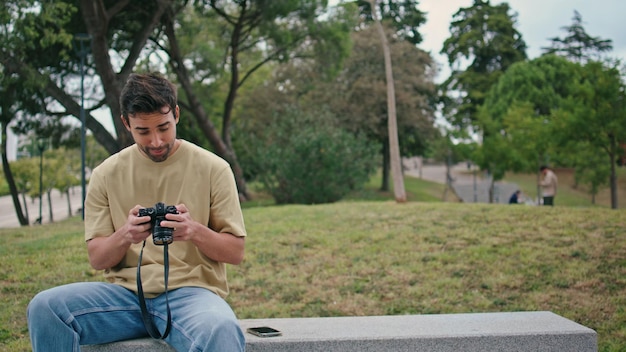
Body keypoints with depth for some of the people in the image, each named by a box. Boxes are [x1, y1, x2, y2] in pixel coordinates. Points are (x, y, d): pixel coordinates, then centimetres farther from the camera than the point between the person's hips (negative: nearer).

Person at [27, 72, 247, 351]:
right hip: (125, 291, 4)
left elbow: (235, 252, 3)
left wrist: (195, 231, -18)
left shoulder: (212, 168, 2)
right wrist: (125, 235, -15)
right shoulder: (107, 174, 8)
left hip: (189, 290, -3)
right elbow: (96, 259, 8)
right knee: (44, 307, -23)